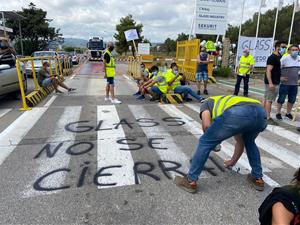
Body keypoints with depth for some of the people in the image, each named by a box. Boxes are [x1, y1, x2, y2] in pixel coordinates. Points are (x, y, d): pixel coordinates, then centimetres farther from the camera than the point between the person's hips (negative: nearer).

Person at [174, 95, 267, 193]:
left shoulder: (206, 103, 32)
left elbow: (206, 125, 9)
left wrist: (213, 140, 30)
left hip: (237, 113, -6)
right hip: (261, 113, 7)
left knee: (205, 142, 12)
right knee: (249, 142, 38)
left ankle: (190, 181, 19)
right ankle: (258, 179, 41)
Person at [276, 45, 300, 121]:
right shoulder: (285, 59, -12)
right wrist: (280, 77, -15)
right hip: (285, 83, -6)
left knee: (292, 100, 14)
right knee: (281, 99, 2)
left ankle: (288, 113, 30)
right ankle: (278, 113, 17)